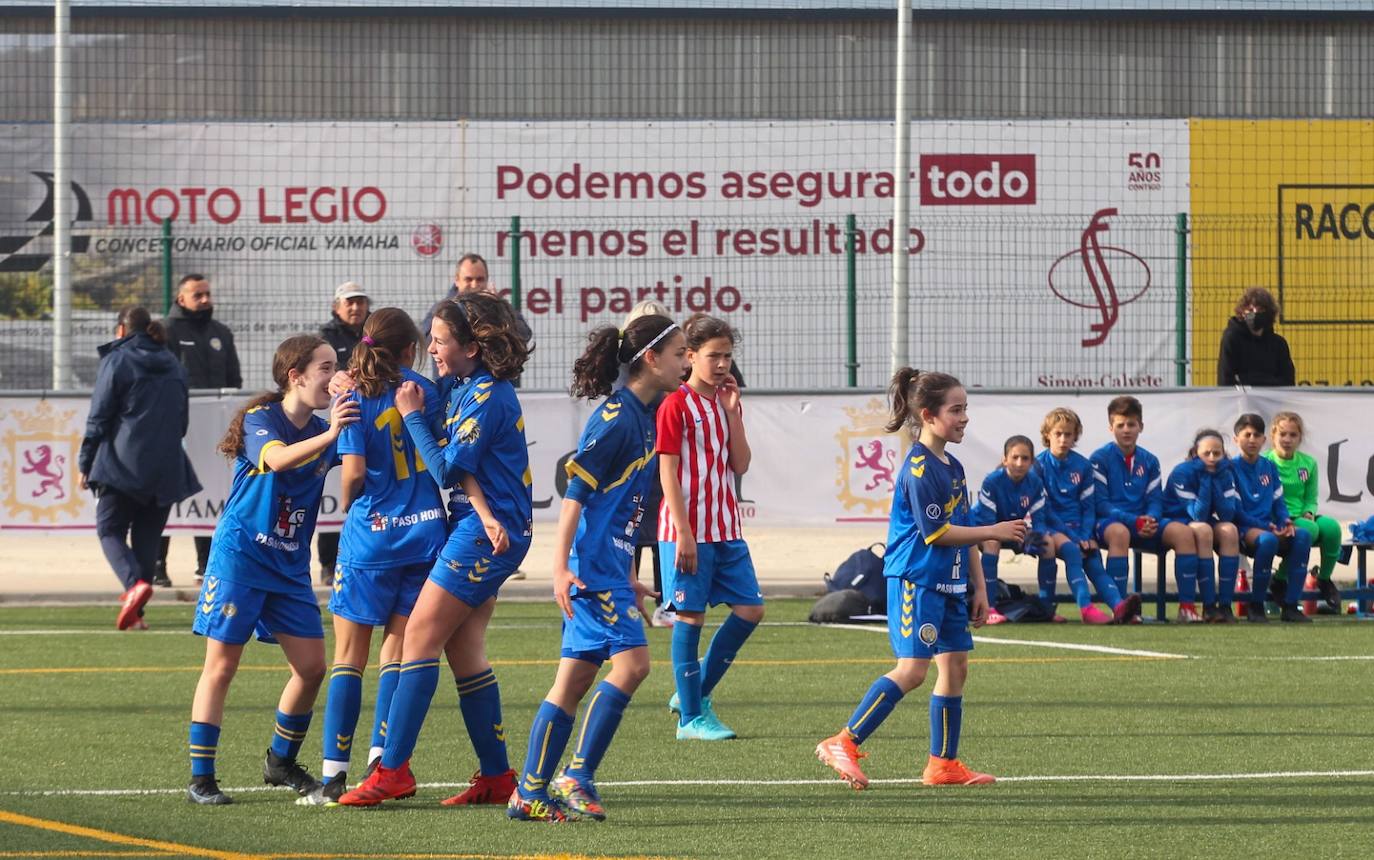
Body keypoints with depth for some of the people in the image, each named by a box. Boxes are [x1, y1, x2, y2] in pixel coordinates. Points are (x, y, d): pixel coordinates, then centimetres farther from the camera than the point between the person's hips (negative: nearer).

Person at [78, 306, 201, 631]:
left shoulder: (116, 361, -3)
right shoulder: (174, 367, 14)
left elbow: (99, 418, -4)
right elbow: (182, 421, 21)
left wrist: (85, 463, 2)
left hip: (123, 464, -5)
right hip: (166, 467, 5)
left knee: (110, 530, 2)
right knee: (147, 536, 10)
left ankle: (134, 582, -24)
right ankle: (135, 612, 5)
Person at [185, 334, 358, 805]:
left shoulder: (324, 429, 7)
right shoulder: (260, 418, -12)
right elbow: (277, 458, -32)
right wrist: (329, 435, -45)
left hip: (290, 566, 6)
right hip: (239, 557, -6)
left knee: (311, 665, 3)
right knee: (221, 665, -5)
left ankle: (281, 762, 23)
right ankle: (200, 778, -1)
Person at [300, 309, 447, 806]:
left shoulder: (356, 398, -5)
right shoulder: (425, 391, 4)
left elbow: (354, 472, -12)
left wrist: (347, 505, 7)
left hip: (371, 536, -3)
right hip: (425, 532, 3)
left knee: (349, 655, 2)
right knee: (399, 649, 8)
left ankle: (334, 774, -3)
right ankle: (382, 760, 0)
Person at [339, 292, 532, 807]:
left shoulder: (487, 396, -16)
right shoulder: (468, 389, 15)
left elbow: (447, 470, -16)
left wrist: (412, 415, -7)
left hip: (482, 533, -10)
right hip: (487, 531, 10)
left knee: (420, 637, -10)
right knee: (464, 653, 10)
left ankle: (393, 770, -11)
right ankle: (496, 778, 13)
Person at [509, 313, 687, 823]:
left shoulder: (642, 416, 15)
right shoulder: (616, 417, -14)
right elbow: (576, 491, -17)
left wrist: (629, 578, 26)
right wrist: (561, 566, -23)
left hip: (609, 566, 10)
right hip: (591, 565, -10)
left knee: (575, 681, 8)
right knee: (632, 662, -15)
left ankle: (530, 794, 10)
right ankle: (577, 778, -10)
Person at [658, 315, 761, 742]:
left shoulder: (726, 402, 13)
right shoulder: (676, 405, -8)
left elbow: (740, 465, 6)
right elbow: (668, 472, -11)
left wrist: (732, 411, -2)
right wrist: (683, 532, -16)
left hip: (725, 528, 7)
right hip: (688, 530, -7)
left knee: (750, 610, 3)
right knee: (690, 616, -4)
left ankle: (698, 693, 16)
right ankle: (691, 718, 2)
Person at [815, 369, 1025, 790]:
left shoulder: (952, 467, 14)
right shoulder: (919, 468, -15)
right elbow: (937, 532, -18)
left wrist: (979, 587, 17)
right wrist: (995, 531, -12)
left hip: (949, 585, 9)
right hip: (915, 581, -9)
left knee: (955, 667, 8)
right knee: (913, 669, -14)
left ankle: (943, 764, 14)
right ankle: (843, 743, -11)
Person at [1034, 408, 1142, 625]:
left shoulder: (1083, 465, 10)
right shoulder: (1040, 465, -2)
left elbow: (1088, 507, 11)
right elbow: (1044, 509, -6)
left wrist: (1086, 536, -7)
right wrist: (1074, 538, -14)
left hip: (1077, 528, 3)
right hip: (1051, 528, -3)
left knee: (1094, 560, -21)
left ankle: (1118, 607, -45)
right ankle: (1086, 607, -49)